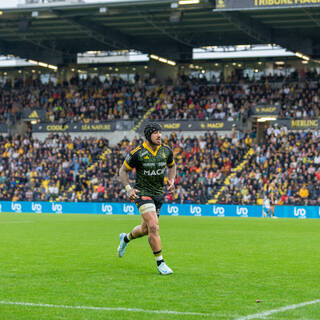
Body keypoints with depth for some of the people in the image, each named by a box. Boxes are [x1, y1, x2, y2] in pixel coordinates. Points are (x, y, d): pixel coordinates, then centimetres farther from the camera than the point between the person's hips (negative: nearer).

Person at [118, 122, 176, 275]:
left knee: (145, 229, 17)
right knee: (153, 227, -20)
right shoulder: (137, 153, -15)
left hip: (159, 194, 5)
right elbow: (123, 170, -2)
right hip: (143, 193, -5)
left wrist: (171, 180, 2)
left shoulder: (166, 151, -2)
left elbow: (171, 165, 19)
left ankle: (126, 238, 49)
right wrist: (128, 188, -14)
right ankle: (160, 263, -11)